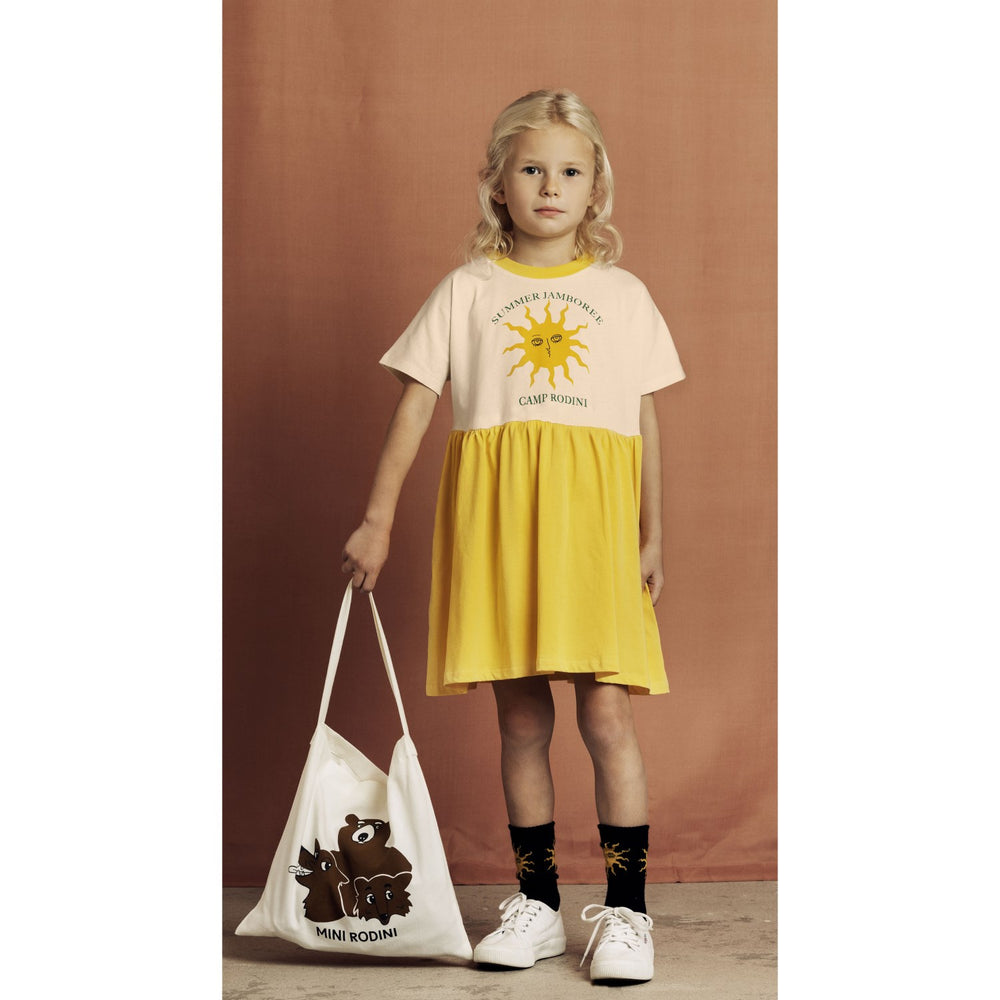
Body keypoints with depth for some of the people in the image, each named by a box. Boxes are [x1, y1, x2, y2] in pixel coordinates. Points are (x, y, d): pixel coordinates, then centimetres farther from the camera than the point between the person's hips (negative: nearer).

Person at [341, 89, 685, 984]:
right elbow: (414, 408, 7)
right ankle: (537, 905, 17)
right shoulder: (467, 291, 9)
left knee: (607, 713, -6)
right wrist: (377, 520, 2)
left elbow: (647, 421, 12)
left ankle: (626, 910, 4)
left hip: (593, 517, 0)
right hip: (493, 514, 1)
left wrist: (652, 534, 8)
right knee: (521, 721, 6)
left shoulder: (622, 295, 11)